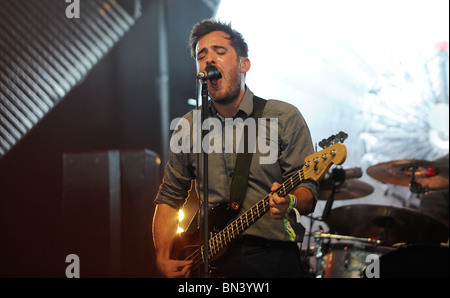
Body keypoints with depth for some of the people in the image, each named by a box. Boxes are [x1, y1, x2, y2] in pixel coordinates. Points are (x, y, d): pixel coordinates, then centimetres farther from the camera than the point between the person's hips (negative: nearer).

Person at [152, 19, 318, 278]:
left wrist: (290, 202, -25)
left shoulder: (285, 118, 2)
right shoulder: (188, 127, 12)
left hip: (273, 259, -2)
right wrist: (163, 258, 3)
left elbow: (308, 190, -1)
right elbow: (170, 197, 16)